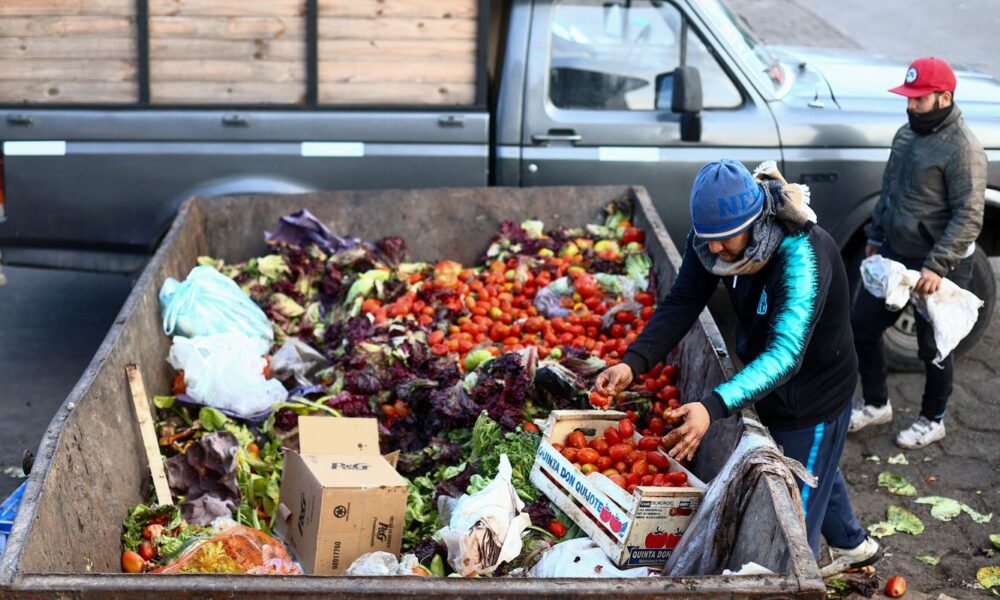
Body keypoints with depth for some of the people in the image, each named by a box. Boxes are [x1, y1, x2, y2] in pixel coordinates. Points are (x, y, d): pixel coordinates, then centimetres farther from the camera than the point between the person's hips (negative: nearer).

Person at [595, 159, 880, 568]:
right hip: (774, 389, 8)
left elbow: (785, 354, -47)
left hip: (814, 394, -8)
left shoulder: (802, 257, -39)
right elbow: (681, 304, -16)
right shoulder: (717, 233, -17)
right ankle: (853, 545, 56)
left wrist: (714, 407, -59)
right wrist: (632, 363, -31)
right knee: (816, 472, 30)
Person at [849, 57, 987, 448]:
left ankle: (932, 421, 28)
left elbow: (968, 218, -23)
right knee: (862, 326, 13)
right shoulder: (907, 133, 6)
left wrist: (936, 266, -27)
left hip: (939, 266, -8)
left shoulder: (962, 148, -20)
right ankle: (876, 404, 33)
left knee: (933, 347, 7)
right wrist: (876, 236, 20)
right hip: (894, 255, 8)